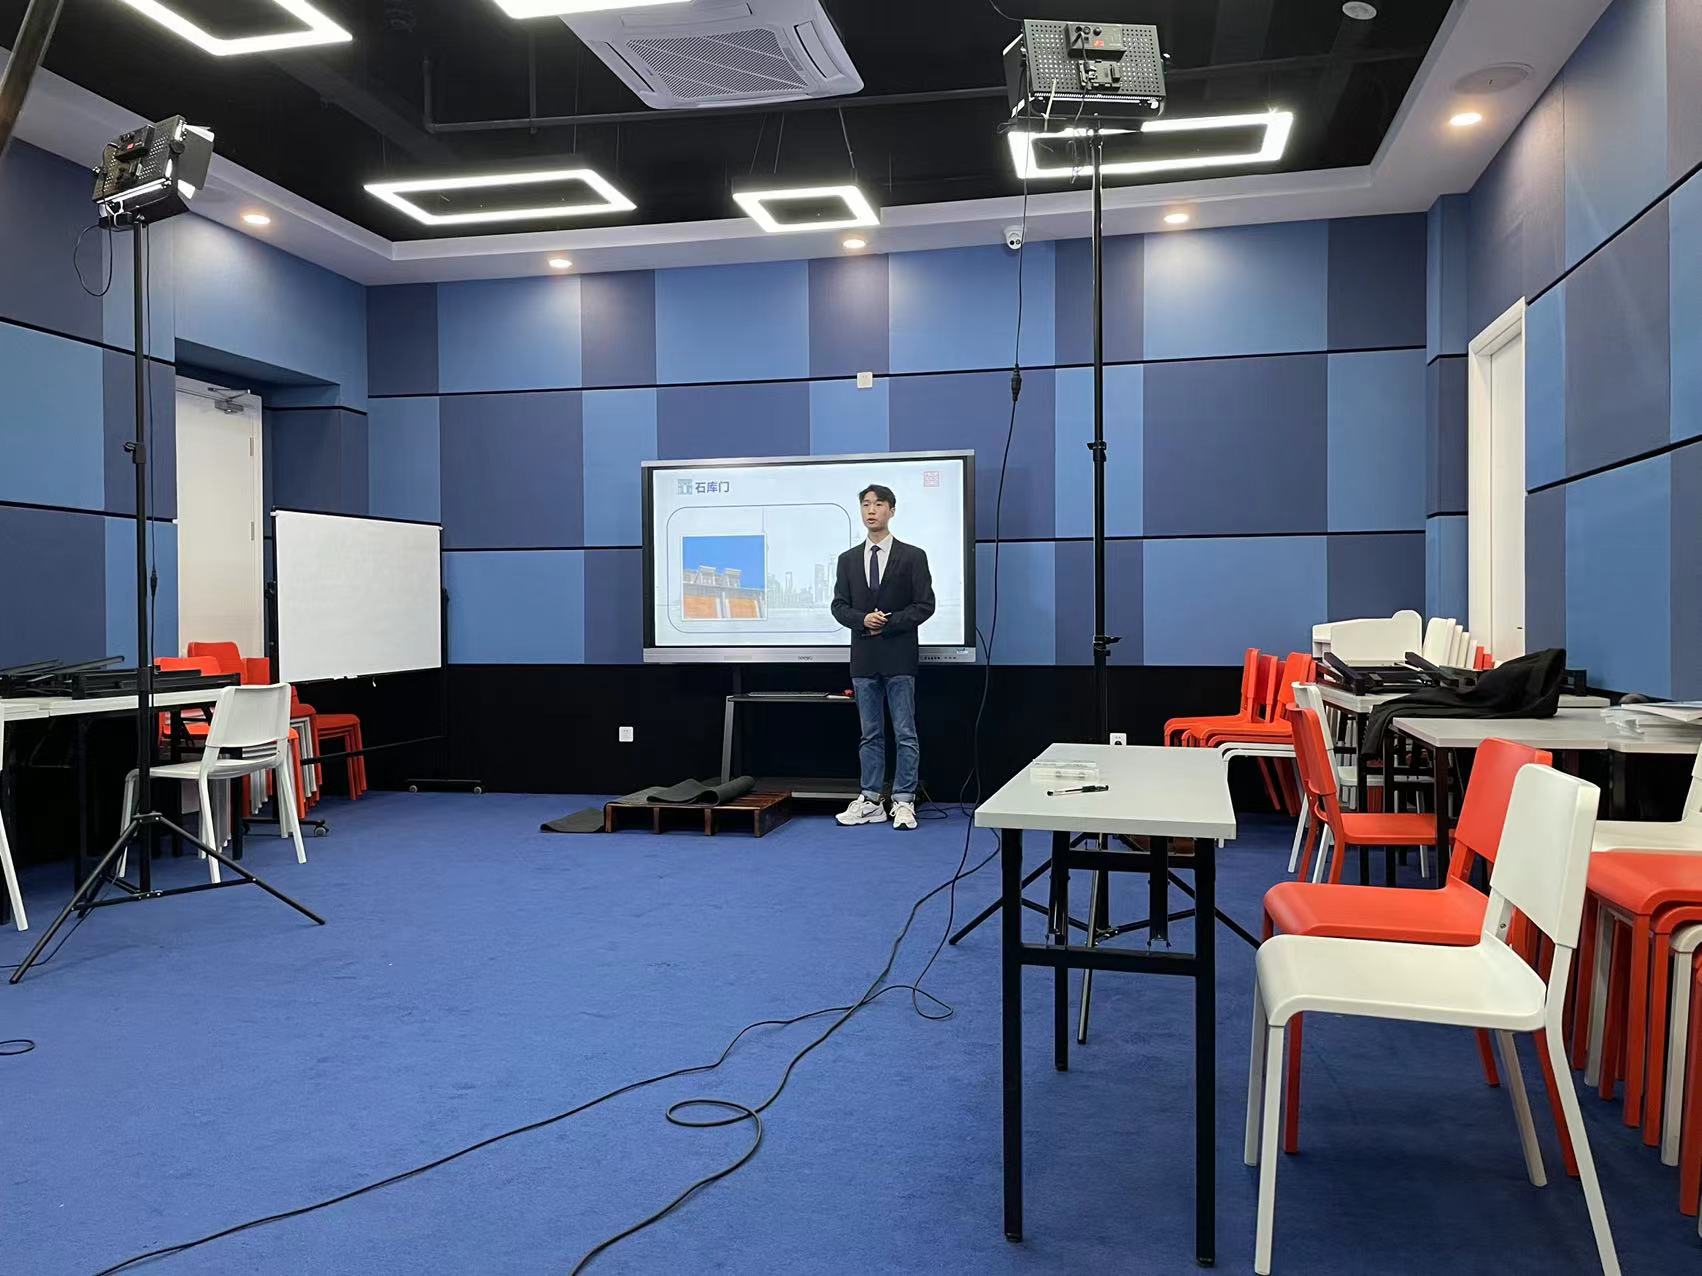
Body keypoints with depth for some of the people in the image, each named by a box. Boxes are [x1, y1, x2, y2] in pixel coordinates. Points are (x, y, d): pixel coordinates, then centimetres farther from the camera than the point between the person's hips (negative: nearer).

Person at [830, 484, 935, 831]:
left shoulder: (912, 557, 0)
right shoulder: (848, 559, 11)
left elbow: (925, 605, -5)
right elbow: (839, 606, 8)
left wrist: (888, 623, -14)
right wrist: (863, 620, -12)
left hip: (899, 657, -3)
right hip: (864, 659, 4)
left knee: (905, 733, -1)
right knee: (870, 734, 10)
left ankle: (904, 802, 5)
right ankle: (870, 801, 15)